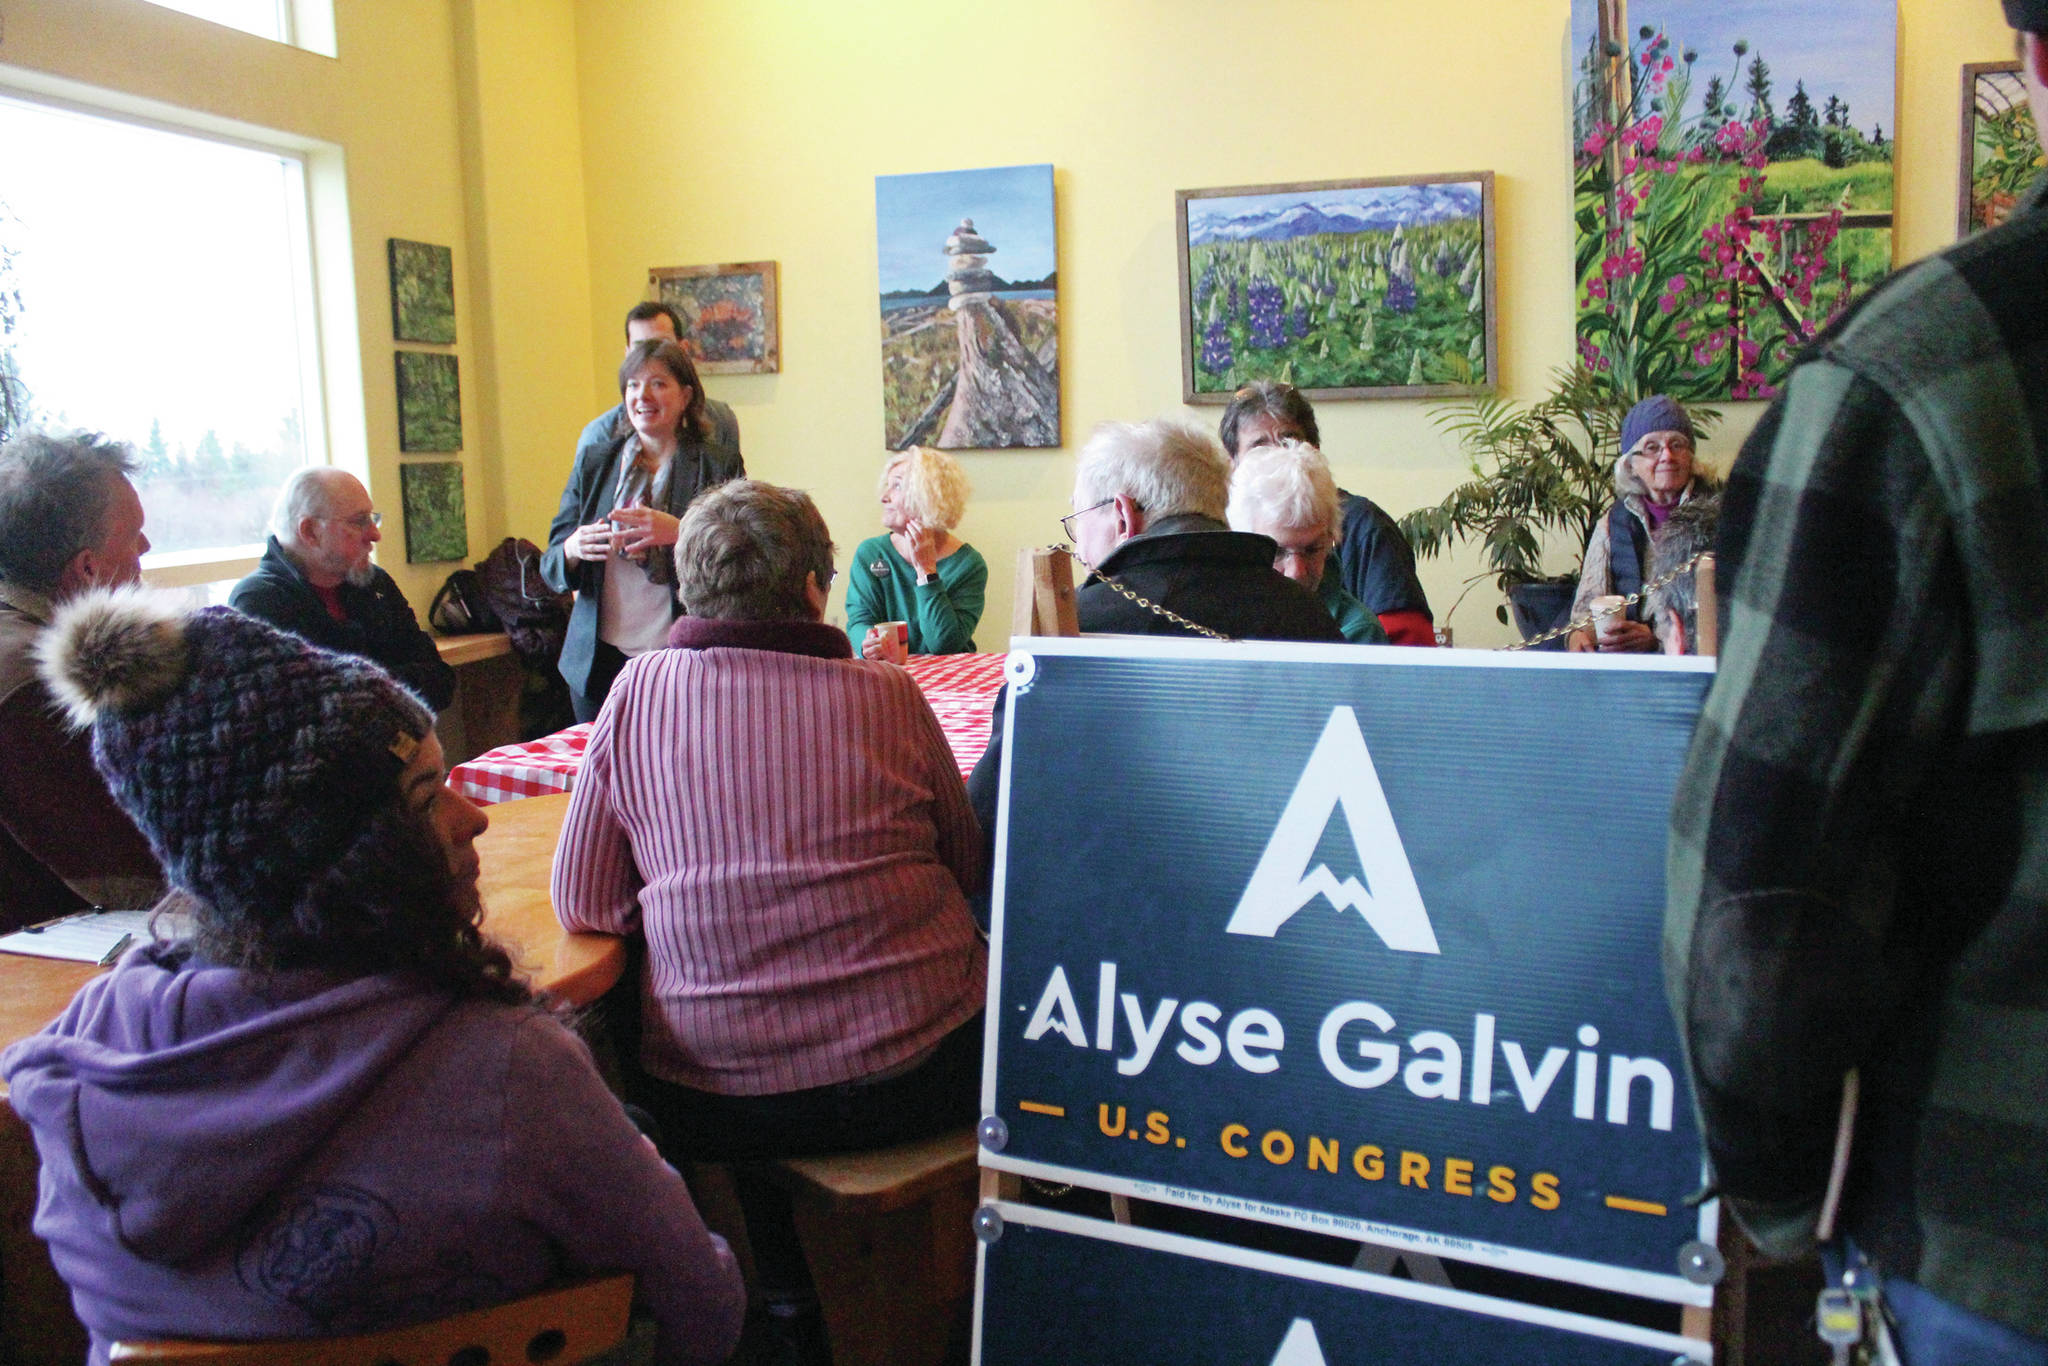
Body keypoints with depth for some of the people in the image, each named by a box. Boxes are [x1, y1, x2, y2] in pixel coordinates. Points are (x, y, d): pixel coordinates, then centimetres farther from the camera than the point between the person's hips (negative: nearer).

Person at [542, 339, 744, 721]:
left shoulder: (719, 466, 1)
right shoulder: (593, 463, 11)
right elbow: (551, 567, 10)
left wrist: (678, 533, -23)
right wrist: (573, 550, -13)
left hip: (681, 661, -3)